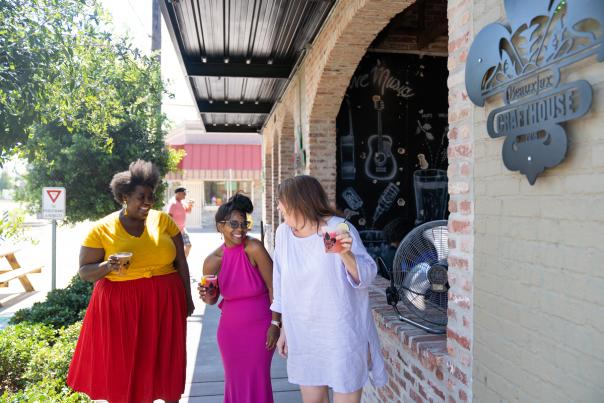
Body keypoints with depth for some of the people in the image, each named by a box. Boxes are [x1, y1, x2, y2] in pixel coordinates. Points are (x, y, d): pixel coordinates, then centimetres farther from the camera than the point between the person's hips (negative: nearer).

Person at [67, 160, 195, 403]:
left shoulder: (163, 220, 0)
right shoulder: (102, 229, -4)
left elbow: (180, 262, 6)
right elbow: (84, 271, 0)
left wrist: (187, 298, 8)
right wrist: (107, 267, -21)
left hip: (164, 303, 2)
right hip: (120, 306, -1)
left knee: (166, 363, 12)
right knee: (123, 368, 8)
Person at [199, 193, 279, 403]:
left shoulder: (254, 248, -18)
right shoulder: (212, 260, -8)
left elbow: (273, 287, -13)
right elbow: (213, 300, 7)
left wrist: (275, 324, -13)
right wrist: (207, 297, -15)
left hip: (260, 327, -3)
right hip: (230, 329, 3)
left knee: (257, 382, 8)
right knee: (235, 381, 16)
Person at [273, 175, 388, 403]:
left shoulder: (339, 228, -16)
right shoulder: (283, 232, -1)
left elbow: (367, 277, -15)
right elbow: (282, 286, 9)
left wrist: (346, 254, -35)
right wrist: (284, 329, 13)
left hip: (341, 333, -4)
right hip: (302, 336, 5)